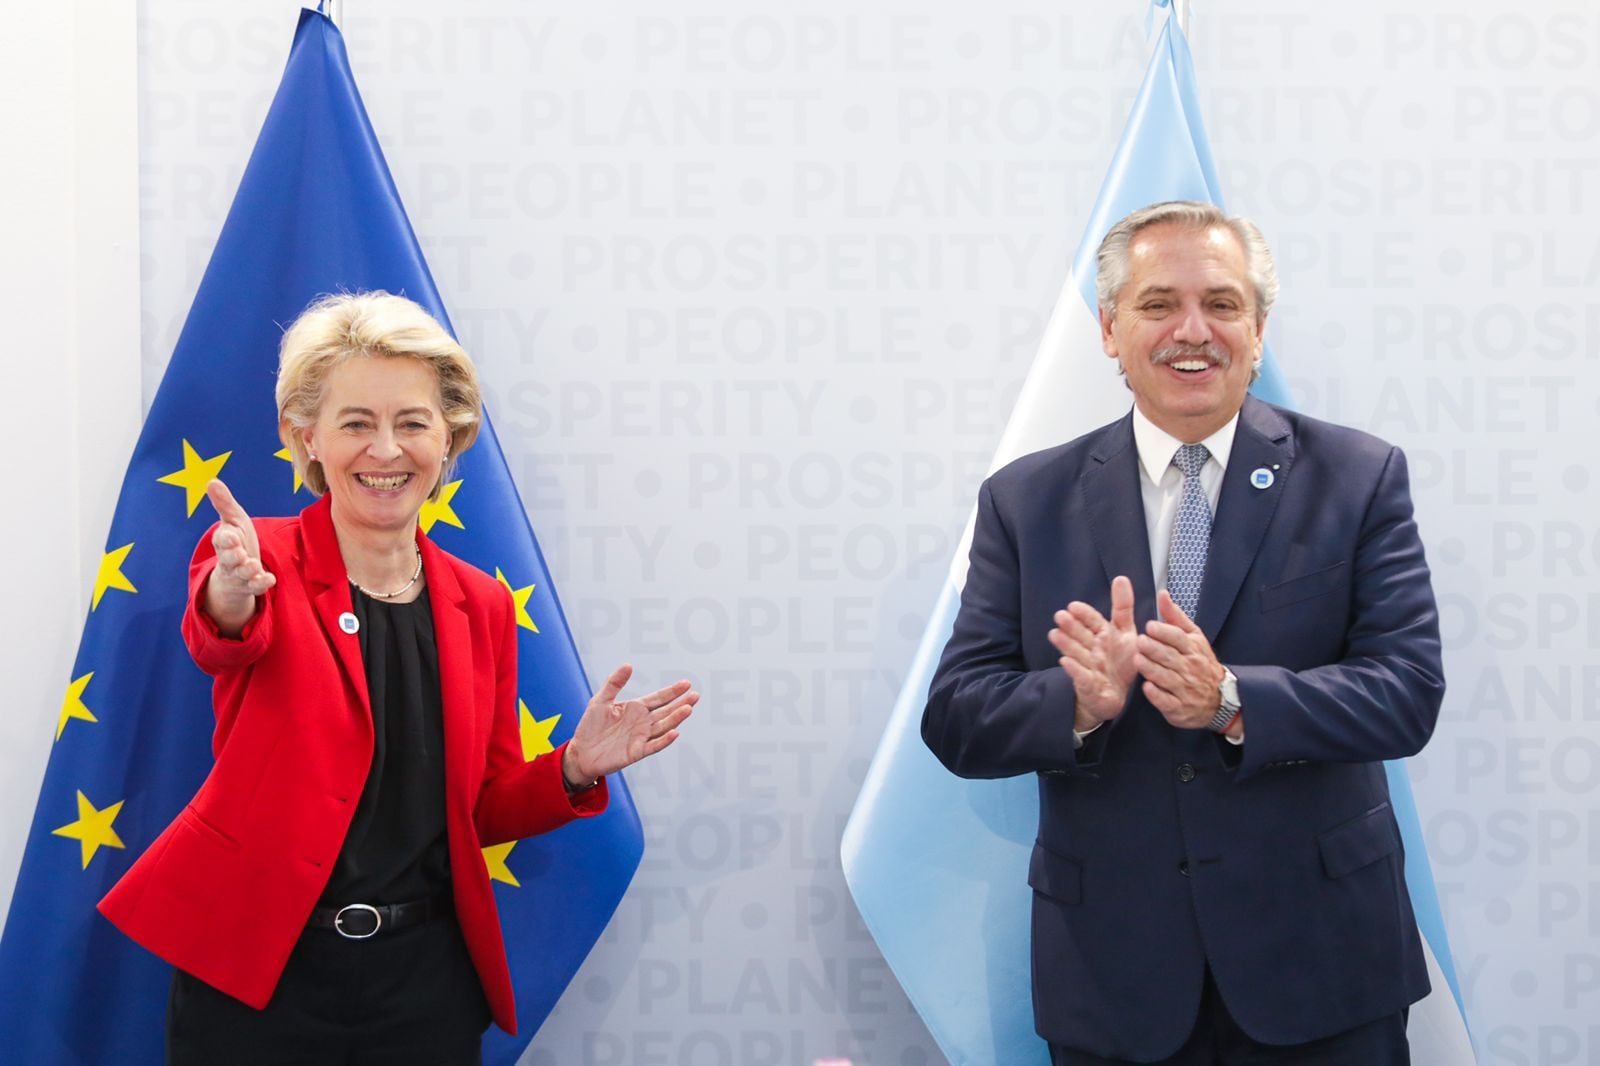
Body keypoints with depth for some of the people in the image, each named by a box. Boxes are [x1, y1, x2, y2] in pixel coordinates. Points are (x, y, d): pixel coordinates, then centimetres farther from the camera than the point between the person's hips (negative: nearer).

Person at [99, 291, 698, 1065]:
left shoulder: (482, 607, 5)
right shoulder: (258, 560, -5)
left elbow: (480, 810, 10)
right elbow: (220, 645, -28)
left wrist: (575, 769, -9)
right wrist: (231, 601, -50)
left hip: (426, 980, 3)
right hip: (255, 975, -3)